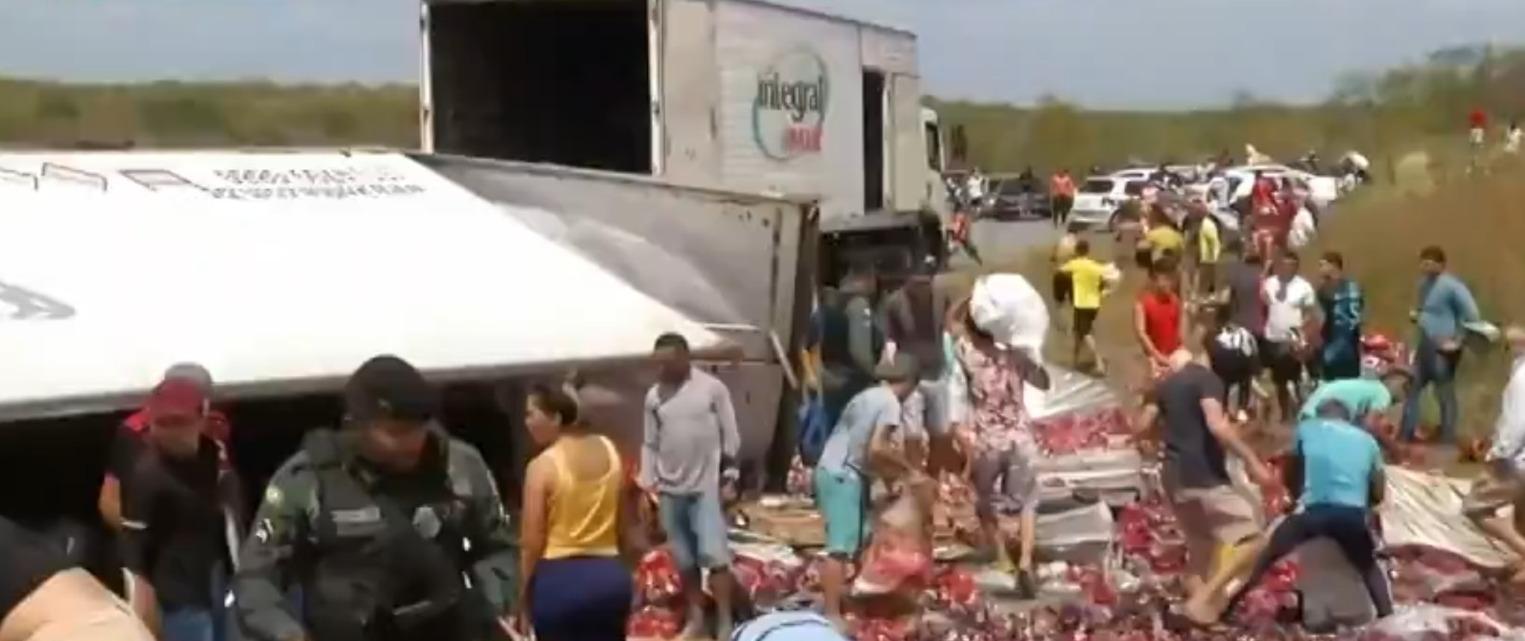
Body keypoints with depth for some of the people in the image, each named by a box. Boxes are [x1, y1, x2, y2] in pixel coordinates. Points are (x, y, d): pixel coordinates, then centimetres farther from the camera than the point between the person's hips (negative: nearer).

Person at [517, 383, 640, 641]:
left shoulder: (543, 466, -12)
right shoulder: (611, 452, 5)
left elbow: (532, 541, -11)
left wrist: (523, 602, -2)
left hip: (559, 578, -5)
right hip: (609, 576, 5)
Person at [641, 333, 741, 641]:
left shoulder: (712, 388, -6)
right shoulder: (654, 395, 4)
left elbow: (730, 436, -3)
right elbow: (650, 443, 9)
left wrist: (730, 478, -5)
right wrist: (648, 484, 4)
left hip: (707, 486, -4)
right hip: (671, 490, 4)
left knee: (714, 554, -9)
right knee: (684, 559, 10)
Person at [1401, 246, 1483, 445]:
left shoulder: (1452, 286, -17)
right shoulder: (1424, 283, 10)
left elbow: (1472, 315, -22)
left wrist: (1457, 341, -18)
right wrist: (1416, 315, 6)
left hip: (1443, 349, -9)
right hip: (1424, 346, 9)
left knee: (1445, 395, 1)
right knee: (1411, 389, 13)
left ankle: (1447, 441, 11)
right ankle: (1406, 435, 23)